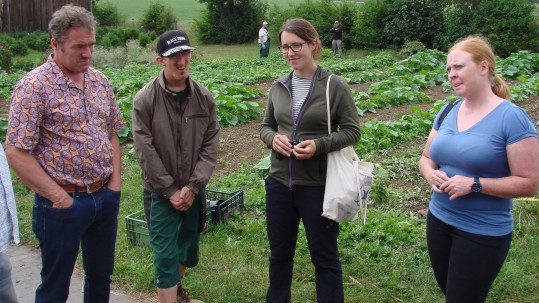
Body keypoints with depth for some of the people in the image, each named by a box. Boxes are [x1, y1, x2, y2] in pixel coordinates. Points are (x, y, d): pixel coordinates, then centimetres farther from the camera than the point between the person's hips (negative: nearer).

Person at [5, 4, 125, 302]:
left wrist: (115, 181, 2)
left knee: (100, 276, 20)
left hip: (106, 197, 5)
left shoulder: (100, 81, 5)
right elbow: (16, 152, -16)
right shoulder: (34, 86, -14)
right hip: (63, 203, -5)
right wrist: (58, 197, -15)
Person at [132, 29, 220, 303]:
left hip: (194, 190, 4)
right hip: (163, 192, -4)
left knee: (189, 246, 19)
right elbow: (145, 151, -12)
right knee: (165, 255, -4)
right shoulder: (145, 99, -13)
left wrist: (193, 186, -11)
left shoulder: (204, 97, -4)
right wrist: (171, 190, -12)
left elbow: (210, 145, -4)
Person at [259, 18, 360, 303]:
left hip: (318, 186, -4)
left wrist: (319, 145, -22)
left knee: (324, 256, 11)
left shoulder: (335, 86, -9)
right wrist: (273, 138, -11)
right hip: (279, 183, 5)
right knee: (279, 253, 19)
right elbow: (265, 126, 12)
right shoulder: (278, 86, 4)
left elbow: (352, 131, -7)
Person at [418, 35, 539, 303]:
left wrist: (474, 184, -24)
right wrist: (430, 173, -10)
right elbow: (426, 158, 13)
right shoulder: (448, 112, 3)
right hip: (439, 220, 6)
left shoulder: (511, 117, -15)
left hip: (483, 233, -6)